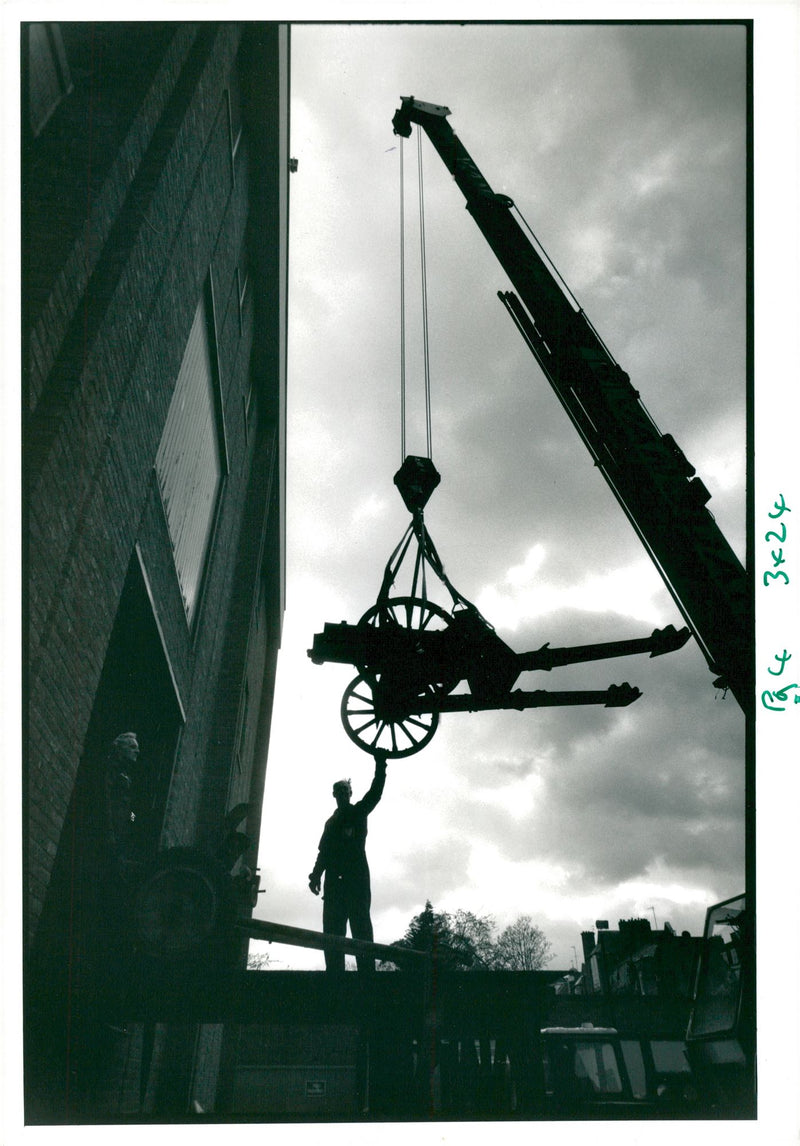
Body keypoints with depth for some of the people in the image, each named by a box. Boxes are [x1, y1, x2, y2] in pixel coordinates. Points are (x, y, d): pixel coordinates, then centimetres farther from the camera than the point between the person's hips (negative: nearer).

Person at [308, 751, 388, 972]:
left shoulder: (358, 812, 14)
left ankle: (367, 969, -19)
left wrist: (380, 765, -13)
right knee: (332, 931, -5)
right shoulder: (331, 822, 28)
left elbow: (375, 793, -2)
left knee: (361, 927, -12)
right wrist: (316, 875, 10)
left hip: (357, 878, -5)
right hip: (334, 881, 5)